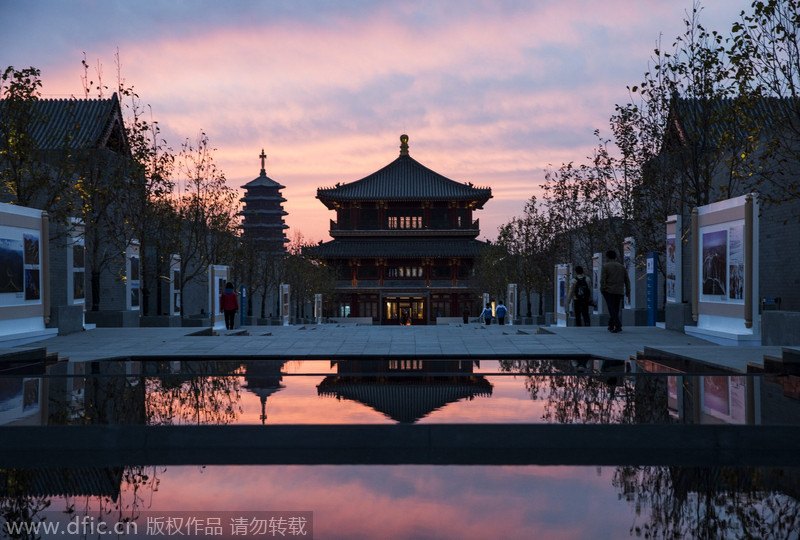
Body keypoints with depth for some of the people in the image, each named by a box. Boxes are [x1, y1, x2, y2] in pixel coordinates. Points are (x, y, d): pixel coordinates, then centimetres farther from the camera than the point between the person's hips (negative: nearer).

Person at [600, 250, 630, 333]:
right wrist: (628, 292, 14)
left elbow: (602, 280, -11)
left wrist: (602, 289, -6)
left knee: (612, 310, -7)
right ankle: (611, 326, 18)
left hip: (609, 291, -4)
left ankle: (618, 325, -21)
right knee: (615, 310, 13)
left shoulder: (605, 266, -1)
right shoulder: (622, 267, 13)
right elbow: (627, 280, 11)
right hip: (619, 292, 4)